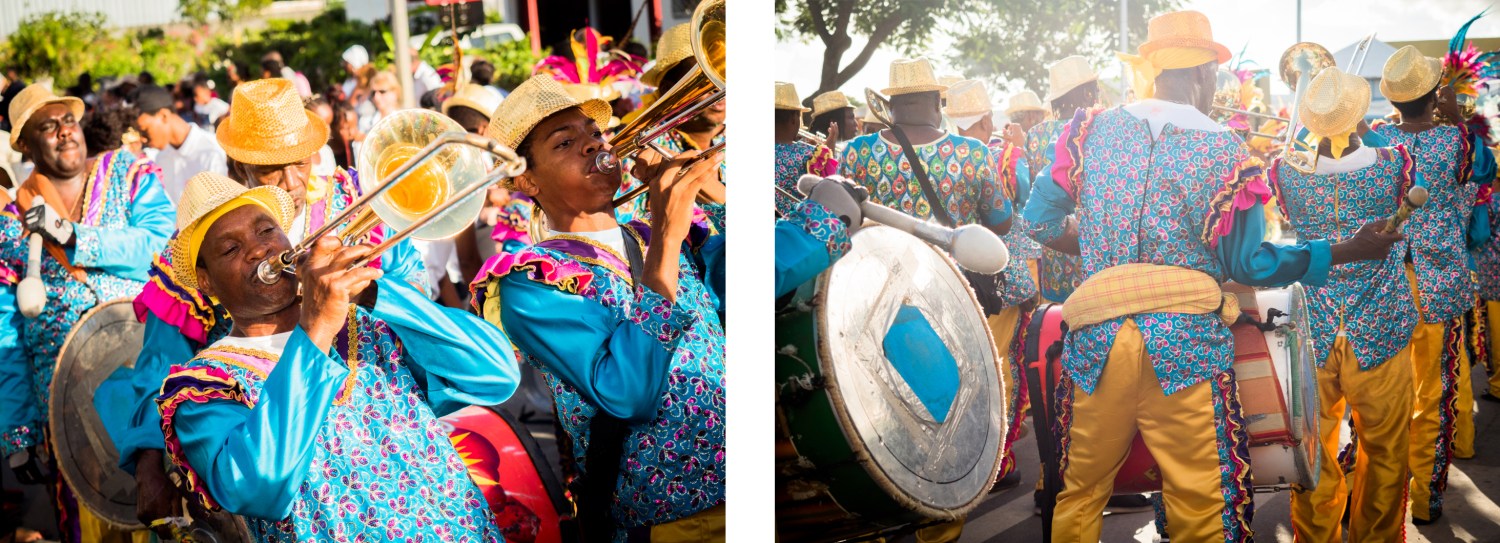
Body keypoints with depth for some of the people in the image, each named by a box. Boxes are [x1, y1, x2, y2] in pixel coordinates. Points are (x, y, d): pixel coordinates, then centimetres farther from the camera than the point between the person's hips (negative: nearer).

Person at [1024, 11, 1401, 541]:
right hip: (1186, 339, -2)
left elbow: (1041, 219, 8)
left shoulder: (1092, 128, 3)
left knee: (1081, 492, 16)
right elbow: (1247, 263, 0)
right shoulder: (1226, 150, -3)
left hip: (1097, 334, 3)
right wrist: (1348, 250, 11)